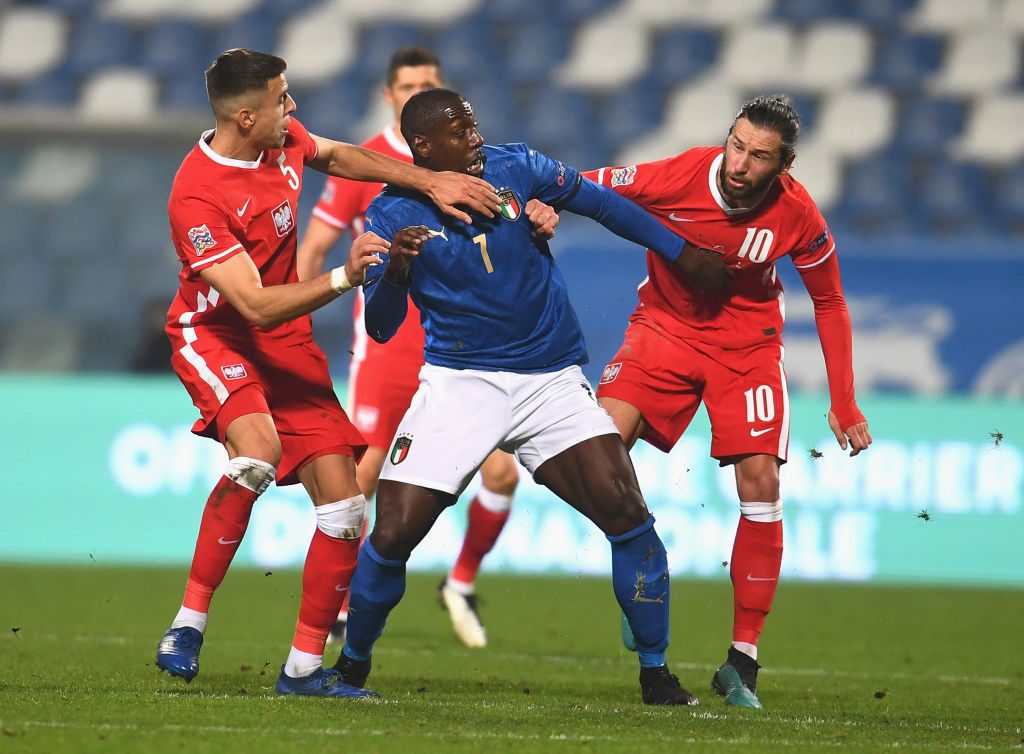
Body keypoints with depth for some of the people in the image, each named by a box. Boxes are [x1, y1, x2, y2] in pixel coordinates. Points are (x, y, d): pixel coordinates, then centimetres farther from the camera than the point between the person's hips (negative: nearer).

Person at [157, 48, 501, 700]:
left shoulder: (284, 139, -5)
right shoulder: (197, 199, -27)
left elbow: (340, 156, 18)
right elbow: (256, 306, -29)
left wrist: (433, 182, 9)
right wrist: (343, 279, -38)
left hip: (288, 340, 7)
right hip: (215, 336, -7)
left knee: (343, 503, -2)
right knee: (257, 452, -36)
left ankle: (305, 667, 8)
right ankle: (190, 620, -23)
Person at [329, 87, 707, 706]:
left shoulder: (515, 168, 0)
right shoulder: (394, 214, -5)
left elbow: (602, 205, 12)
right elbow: (381, 327, -9)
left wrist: (683, 254, 14)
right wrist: (394, 270, -30)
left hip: (552, 381, 2)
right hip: (459, 384, -2)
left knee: (628, 514, -13)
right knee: (394, 533, -11)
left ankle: (656, 673, 1)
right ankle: (352, 665, 15)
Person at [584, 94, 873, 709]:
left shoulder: (797, 215, -17)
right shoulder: (678, 177, -22)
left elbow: (830, 302, -1)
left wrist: (844, 405, -1)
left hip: (748, 343, 0)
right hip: (666, 326, 0)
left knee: (760, 481, -12)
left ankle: (743, 662, -2)